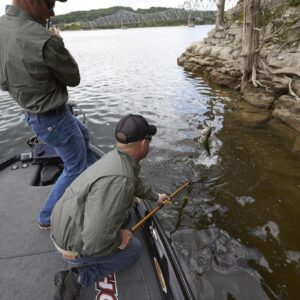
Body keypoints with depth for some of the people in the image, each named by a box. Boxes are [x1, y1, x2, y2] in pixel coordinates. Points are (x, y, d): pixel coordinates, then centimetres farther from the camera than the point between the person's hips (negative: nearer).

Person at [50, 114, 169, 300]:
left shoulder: (119, 157, -6)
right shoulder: (118, 179, -37)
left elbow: (136, 183, 16)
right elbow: (95, 242, -36)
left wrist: (156, 197, 31)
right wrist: (119, 239, -15)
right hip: (76, 244, -8)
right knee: (134, 249, 11)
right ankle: (78, 278, 4)